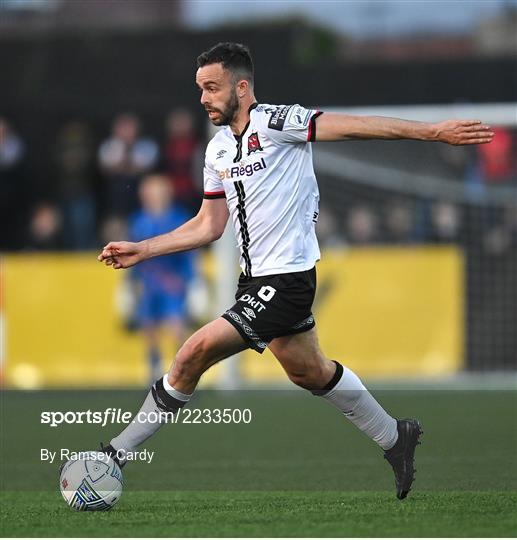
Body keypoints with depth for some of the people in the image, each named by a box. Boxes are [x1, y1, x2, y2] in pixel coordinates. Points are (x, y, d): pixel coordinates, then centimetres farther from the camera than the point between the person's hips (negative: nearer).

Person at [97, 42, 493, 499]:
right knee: (311, 372, 20)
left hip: (286, 280, -9)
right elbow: (209, 226, 17)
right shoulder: (218, 149, 11)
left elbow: (354, 126, -19)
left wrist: (433, 132, -26)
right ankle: (395, 439, 36)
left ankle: (120, 450, -6)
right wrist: (141, 251, 12)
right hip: (257, 278, 9)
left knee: (195, 353, -14)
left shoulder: (276, 122, -13)